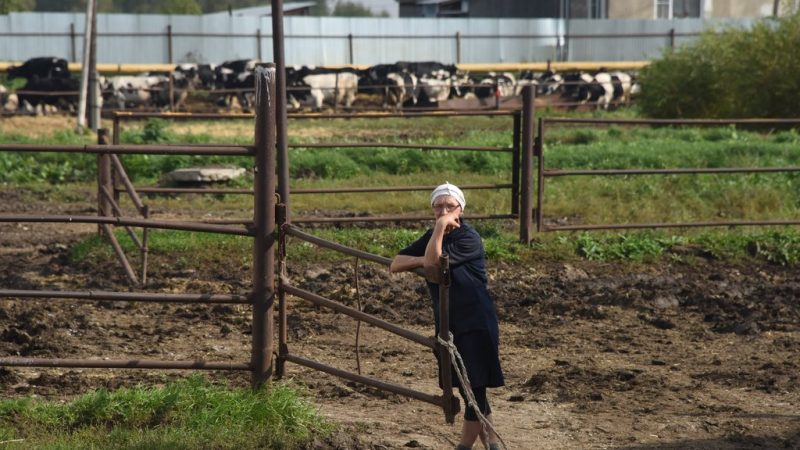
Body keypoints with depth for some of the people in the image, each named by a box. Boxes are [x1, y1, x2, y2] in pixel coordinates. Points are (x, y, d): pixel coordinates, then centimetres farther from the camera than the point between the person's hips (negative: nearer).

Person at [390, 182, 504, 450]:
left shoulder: (468, 238, -14)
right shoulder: (432, 237, 8)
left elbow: (433, 263, -24)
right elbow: (395, 265, 3)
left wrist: (442, 226, -25)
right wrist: (422, 261, -14)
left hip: (475, 324, -8)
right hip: (448, 325, 8)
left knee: (474, 388, -4)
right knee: (468, 389, 13)